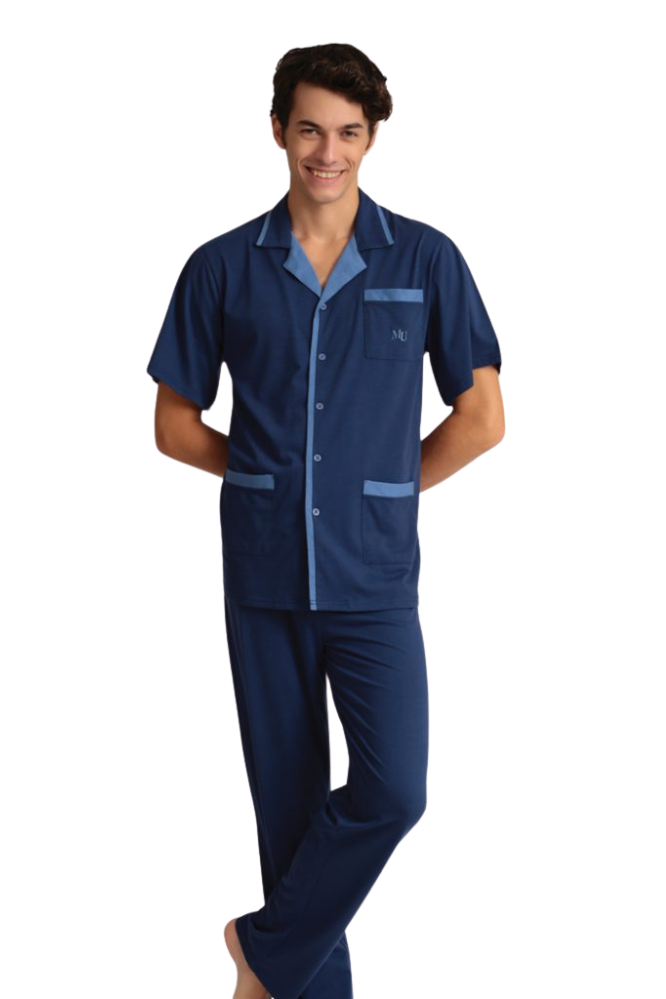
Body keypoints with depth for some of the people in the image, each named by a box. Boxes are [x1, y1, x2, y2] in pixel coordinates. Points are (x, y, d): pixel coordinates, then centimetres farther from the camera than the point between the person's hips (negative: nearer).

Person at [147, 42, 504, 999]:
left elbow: (482, 418, 2)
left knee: (393, 790, -11)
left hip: (373, 573, -1)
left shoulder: (426, 260, 0)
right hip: (264, 571, 1)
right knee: (288, 794, 8)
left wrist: (387, 486, 3)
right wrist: (274, 475, 3)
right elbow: (175, 424, 9)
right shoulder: (223, 267, 2)